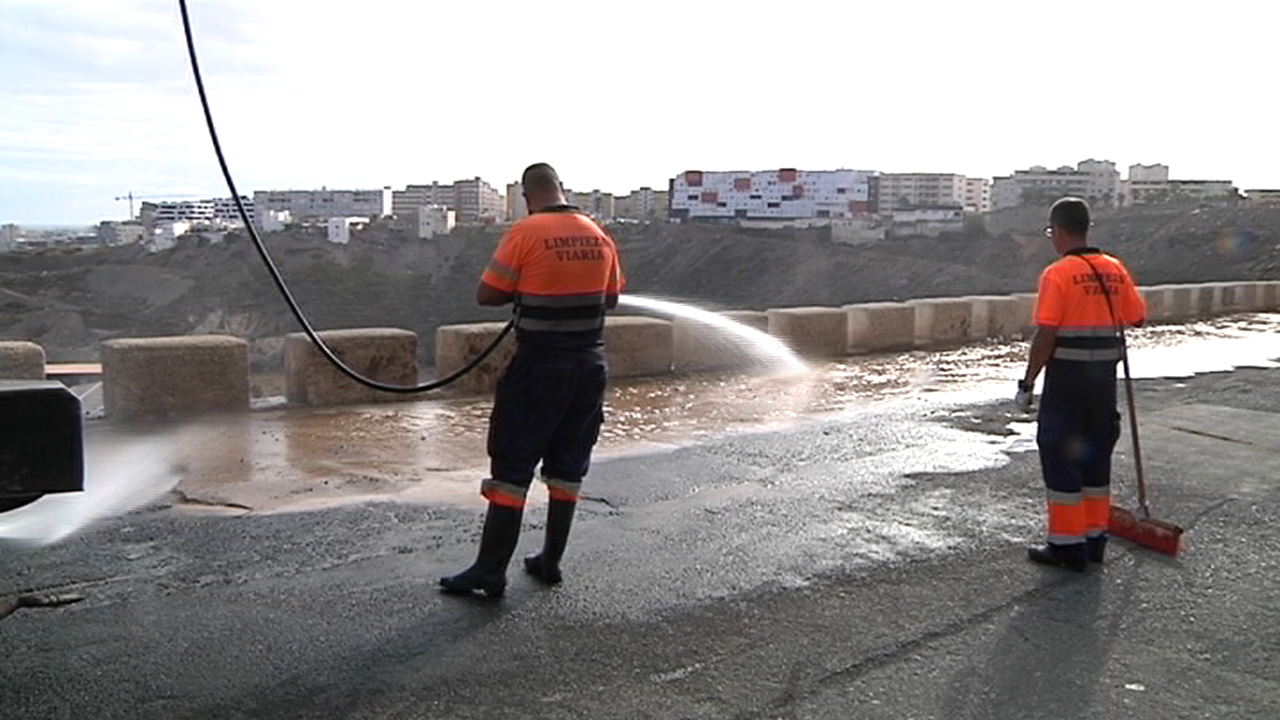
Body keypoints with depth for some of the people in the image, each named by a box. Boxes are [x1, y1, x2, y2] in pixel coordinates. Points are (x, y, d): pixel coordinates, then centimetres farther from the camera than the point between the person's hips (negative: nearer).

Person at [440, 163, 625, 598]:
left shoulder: (526, 233, -12)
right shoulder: (598, 236, 4)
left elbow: (486, 296, -9)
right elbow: (611, 298, 15)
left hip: (539, 367, -5)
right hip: (590, 365, 6)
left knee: (512, 468, 0)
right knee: (567, 468, 14)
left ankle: (490, 572, 3)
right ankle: (551, 562, 22)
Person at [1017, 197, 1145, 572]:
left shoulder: (1058, 274, -15)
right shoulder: (1115, 270, 4)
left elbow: (1045, 336, -18)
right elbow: (1137, 317, 10)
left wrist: (1027, 383, -11)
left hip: (1066, 379, -7)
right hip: (1104, 379, 7)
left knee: (1061, 459, 3)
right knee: (1096, 457, 16)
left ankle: (1068, 545, 8)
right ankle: (1094, 538, 25)